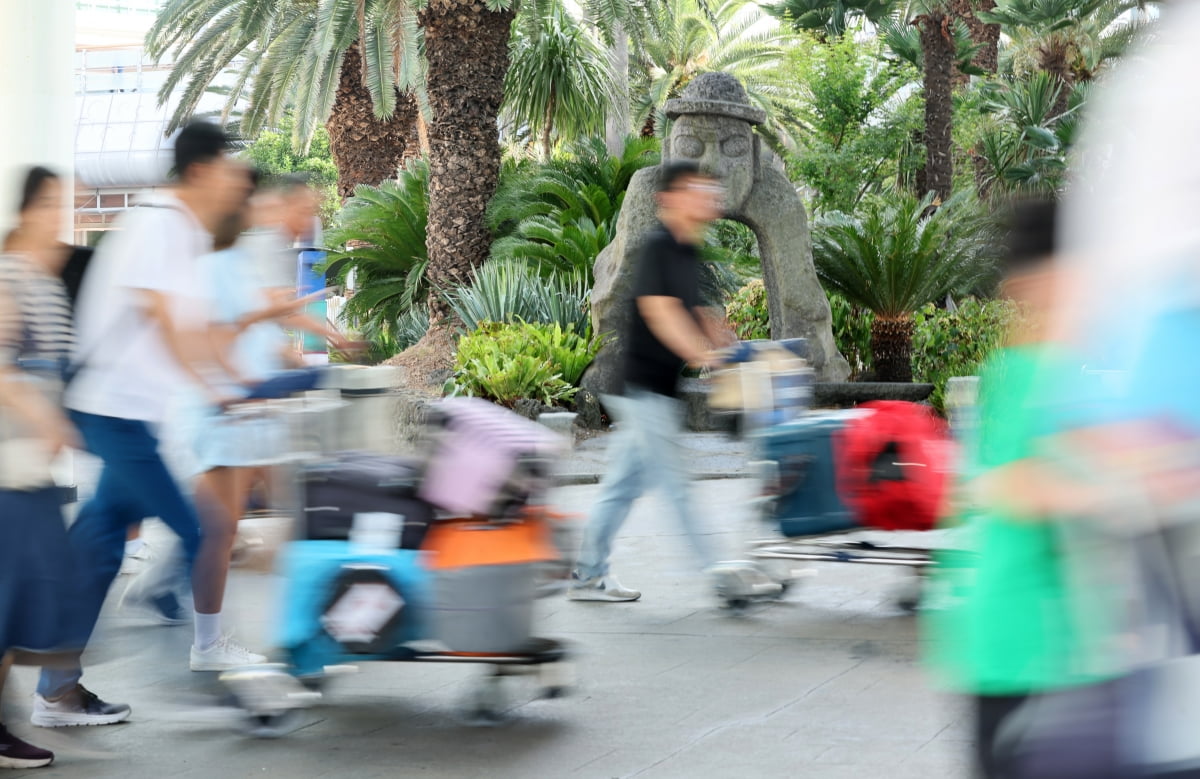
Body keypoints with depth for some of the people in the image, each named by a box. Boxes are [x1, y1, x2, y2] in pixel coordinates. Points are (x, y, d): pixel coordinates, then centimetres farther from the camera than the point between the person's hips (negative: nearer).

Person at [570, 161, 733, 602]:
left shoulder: (687, 252, 15)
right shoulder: (657, 247, -14)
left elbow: (694, 315, 21)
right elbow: (661, 313, -23)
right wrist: (703, 356, -30)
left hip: (660, 389, 10)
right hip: (644, 385, -10)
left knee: (625, 483, 12)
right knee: (674, 483, -6)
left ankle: (588, 577, 18)